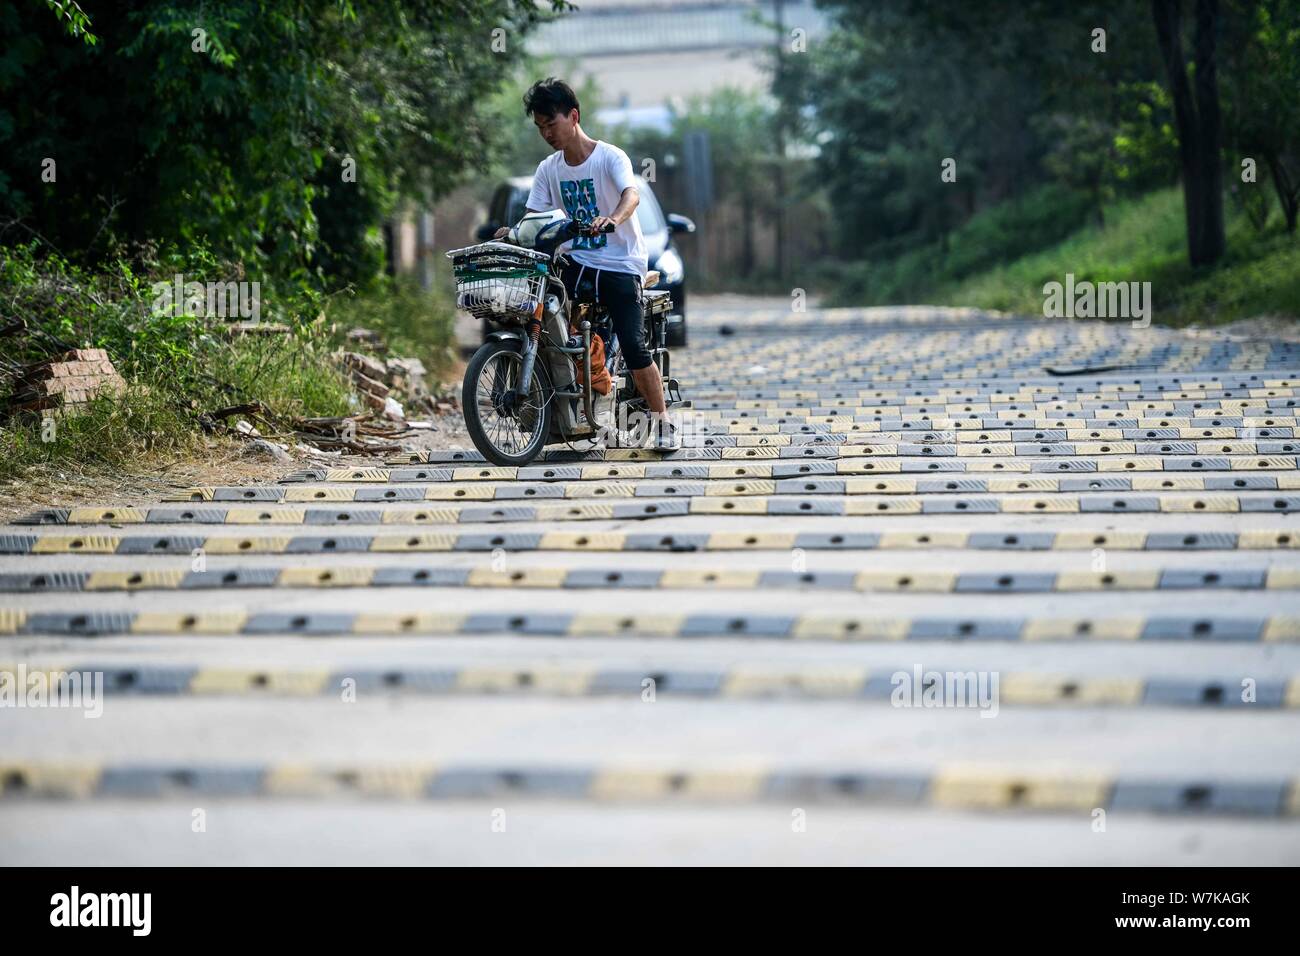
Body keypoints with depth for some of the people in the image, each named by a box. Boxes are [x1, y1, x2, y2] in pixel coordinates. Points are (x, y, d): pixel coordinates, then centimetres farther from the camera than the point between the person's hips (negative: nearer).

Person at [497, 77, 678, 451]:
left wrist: (612, 219, -50)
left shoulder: (610, 157, -11)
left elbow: (632, 195, -29)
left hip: (620, 265, -5)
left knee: (634, 349, -14)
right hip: (576, 262, 5)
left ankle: (663, 422, 1)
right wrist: (513, 233, -17)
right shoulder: (548, 169, 6)